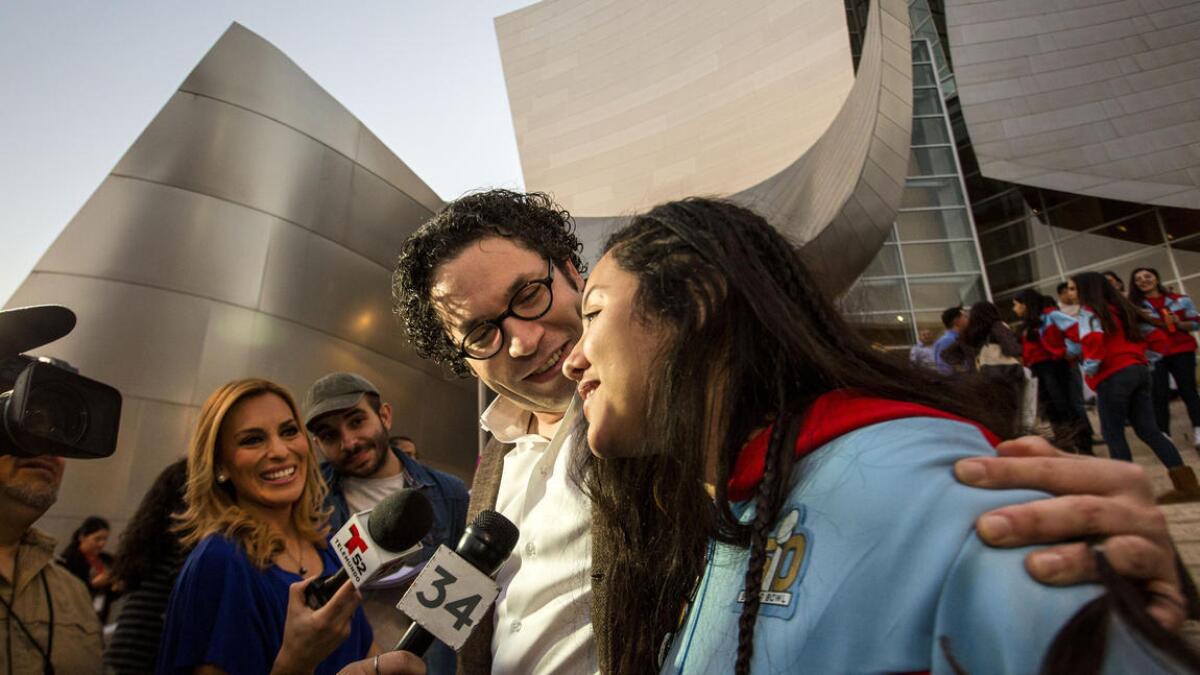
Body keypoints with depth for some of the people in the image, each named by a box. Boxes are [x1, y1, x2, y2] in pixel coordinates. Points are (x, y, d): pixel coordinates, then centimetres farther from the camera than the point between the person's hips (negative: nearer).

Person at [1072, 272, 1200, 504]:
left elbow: (1093, 339, -22)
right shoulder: (1122, 307, 20)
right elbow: (1142, 336, 23)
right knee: (1148, 430, 8)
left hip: (1113, 377, -8)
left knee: (1113, 434, 2)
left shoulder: (1089, 312, -6)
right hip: (1139, 370, 8)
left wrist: (1090, 367, -12)